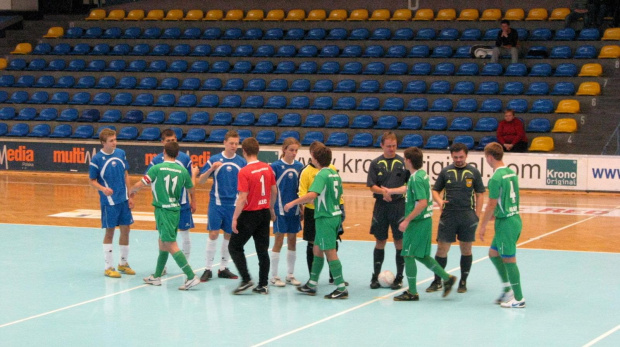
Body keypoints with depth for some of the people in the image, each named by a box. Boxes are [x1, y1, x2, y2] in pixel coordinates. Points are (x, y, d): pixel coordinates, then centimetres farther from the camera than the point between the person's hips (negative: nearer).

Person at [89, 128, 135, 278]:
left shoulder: (121, 153, 2)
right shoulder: (97, 159, -12)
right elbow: (92, 180, -5)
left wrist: (130, 196, 9)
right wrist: (103, 189, -24)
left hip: (123, 200, 5)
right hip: (109, 201, -5)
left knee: (125, 230, 10)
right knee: (110, 232, 2)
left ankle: (123, 263, 27)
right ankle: (109, 267, 13)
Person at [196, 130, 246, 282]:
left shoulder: (242, 162, 4)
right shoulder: (214, 160, -2)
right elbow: (200, 180, -1)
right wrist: (211, 169, -18)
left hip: (234, 204, 3)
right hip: (217, 202, -2)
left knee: (229, 235, 8)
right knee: (213, 234, -7)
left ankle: (223, 268, 19)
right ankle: (208, 268, 2)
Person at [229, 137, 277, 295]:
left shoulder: (244, 172, -17)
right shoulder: (267, 168, 2)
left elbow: (243, 197, -19)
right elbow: (274, 191, 9)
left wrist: (235, 218, -13)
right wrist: (271, 209, 23)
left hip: (249, 215, -6)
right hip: (264, 213, 6)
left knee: (235, 246, 7)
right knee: (262, 250, 11)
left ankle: (246, 279, -2)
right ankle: (263, 285, 13)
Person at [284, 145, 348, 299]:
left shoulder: (322, 175, -17)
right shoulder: (334, 173, 10)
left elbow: (312, 194, -30)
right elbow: (339, 193, 19)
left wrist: (293, 203, -25)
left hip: (325, 218, -9)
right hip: (335, 215, 9)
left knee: (330, 252, -4)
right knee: (317, 250, 16)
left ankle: (341, 288, -3)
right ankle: (312, 284, 23)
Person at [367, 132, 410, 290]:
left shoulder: (403, 162, 1)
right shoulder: (376, 163, 3)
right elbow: (372, 186, 0)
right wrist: (382, 191, -19)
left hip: (399, 205, -1)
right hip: (381, 206, 1)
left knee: (400, 242, 2)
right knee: (380, 242, 8)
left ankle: (399, 277, 11)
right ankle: (376, 276, 17)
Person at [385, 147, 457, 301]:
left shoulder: (417, 178, -20)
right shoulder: (421, 174, 9)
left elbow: (422, 203, -28)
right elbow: (408, 188, 29)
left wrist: (407, 220, -24)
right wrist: (389, 190, 40)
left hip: (418, 223, -9)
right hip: (425, 221, 9)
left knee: (408, 255, 1)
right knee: (421, 255, 18)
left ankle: (412, 292, 7)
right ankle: (447, 278, 18)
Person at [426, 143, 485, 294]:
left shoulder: (473, 172, 4)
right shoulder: (445, 172, 7)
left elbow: (480, 194, 6)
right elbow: (435, 190, 11)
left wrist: (477, 215, -1)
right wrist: (439, 201, -10)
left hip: (467, 216, 0)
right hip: (448, 215, 0)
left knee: (466, 249, 6)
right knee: (442, 249, 0)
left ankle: (463, 282, 17)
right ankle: (437, 281, 11)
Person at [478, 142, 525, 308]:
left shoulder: (496, 178, -17)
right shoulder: (512, 173, 8)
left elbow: (492, 205, -17)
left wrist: (482, 226, -9)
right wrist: (496, 215, 24)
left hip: (505, 223, -9)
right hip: (515, 218, 9)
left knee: (509, 260, 0)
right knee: (494, 254, 19)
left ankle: (518, 299, 6)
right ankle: (508, 289, 20)